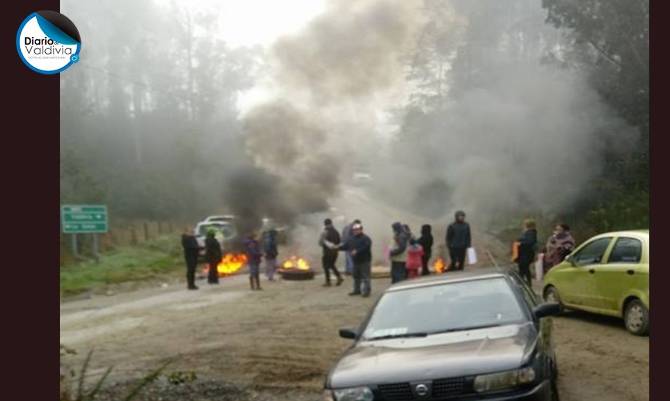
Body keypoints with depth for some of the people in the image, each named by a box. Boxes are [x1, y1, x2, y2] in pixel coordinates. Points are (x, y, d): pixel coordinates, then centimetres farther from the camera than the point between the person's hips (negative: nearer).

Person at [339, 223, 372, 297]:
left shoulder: (366, 239, -12)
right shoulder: (352, 239, 12)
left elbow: (366, 248, -25)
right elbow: (345, 246, 9)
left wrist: (357, 251, -33)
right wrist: (339, 247, -8)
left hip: (364, 261, -8)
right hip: (356, 261, 8)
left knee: (365, 276, -7)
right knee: (356, 276, 15)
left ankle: (366, 291, -2)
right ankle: (357, 290, 27)